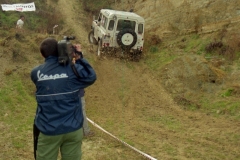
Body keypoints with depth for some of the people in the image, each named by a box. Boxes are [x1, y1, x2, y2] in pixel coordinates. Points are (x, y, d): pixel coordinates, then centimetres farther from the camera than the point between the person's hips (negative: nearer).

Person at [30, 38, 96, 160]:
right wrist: (79, 58, 10)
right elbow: (91, 77, 8)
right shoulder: (73, 69, -9)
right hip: (73, 128, 0)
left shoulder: (36, 73, -4)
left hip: (47, 130, 0)